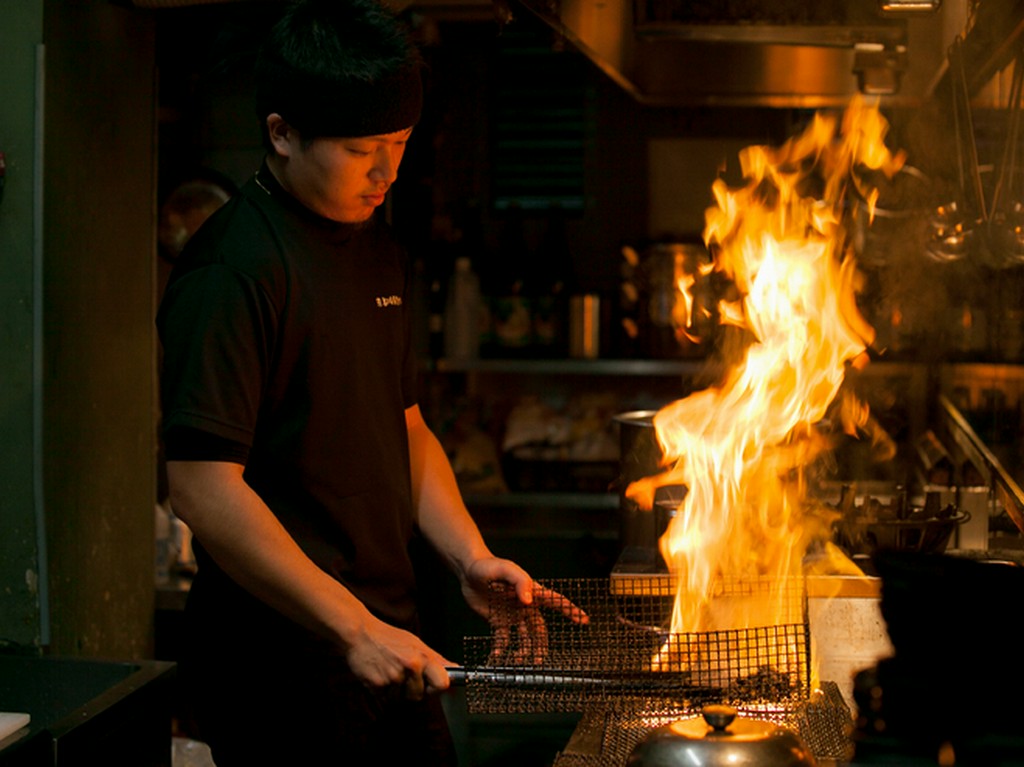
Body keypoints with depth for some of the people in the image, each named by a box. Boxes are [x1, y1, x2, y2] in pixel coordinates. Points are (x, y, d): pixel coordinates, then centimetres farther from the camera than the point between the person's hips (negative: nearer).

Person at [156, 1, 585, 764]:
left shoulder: (381, 253, 11)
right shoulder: (232, 270, -17)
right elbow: (203, 487, -22)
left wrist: (470, 557, 4)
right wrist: (353, 629, -22)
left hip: (386, 640, 8)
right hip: (281, 663, -8)